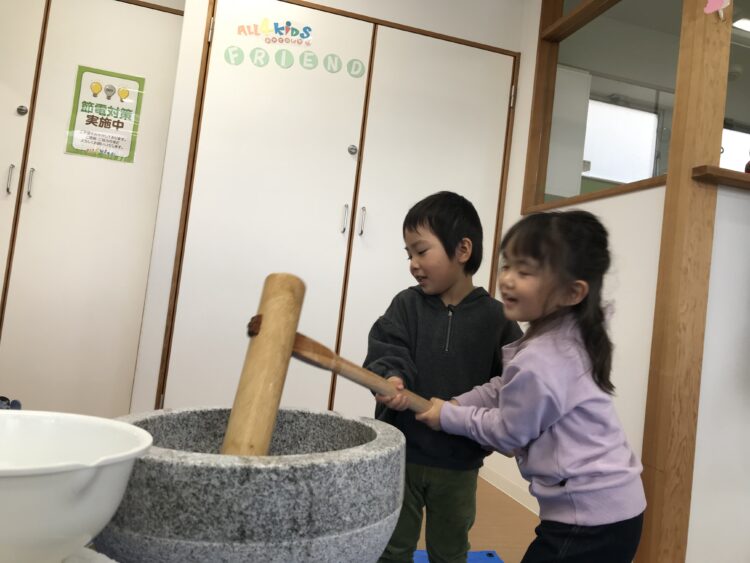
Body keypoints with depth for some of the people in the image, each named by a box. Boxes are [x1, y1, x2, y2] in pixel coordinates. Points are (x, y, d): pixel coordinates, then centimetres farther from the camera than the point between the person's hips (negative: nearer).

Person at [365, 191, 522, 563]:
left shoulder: (494, 316, -6)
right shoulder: (407, 305, -3)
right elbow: (386, 351, -15)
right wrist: (391, 379, -34)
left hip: (458, 464, 0)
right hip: (402, 454, 1)